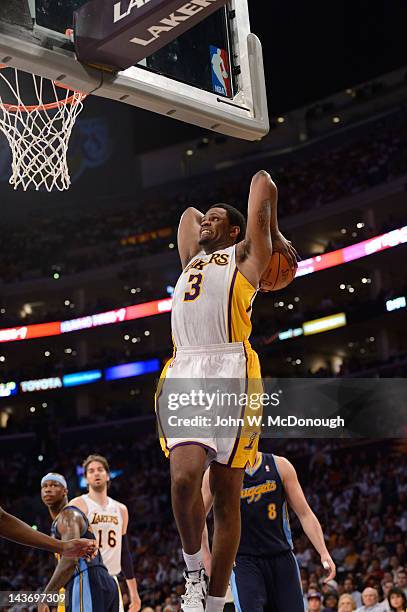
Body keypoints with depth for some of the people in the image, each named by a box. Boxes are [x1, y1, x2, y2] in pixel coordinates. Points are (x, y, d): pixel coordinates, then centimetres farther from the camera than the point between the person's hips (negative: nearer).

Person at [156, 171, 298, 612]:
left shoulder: (245, 254, 18)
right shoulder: (192, 259, 30)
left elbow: (263, 182, 21)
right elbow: (189, 212, 47)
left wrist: (275, 238, 30)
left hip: (230, 371, -3)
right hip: (183, 373, 3)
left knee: (226, 495, -1)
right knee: (184, 479, -18)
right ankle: (192, 572, 4)